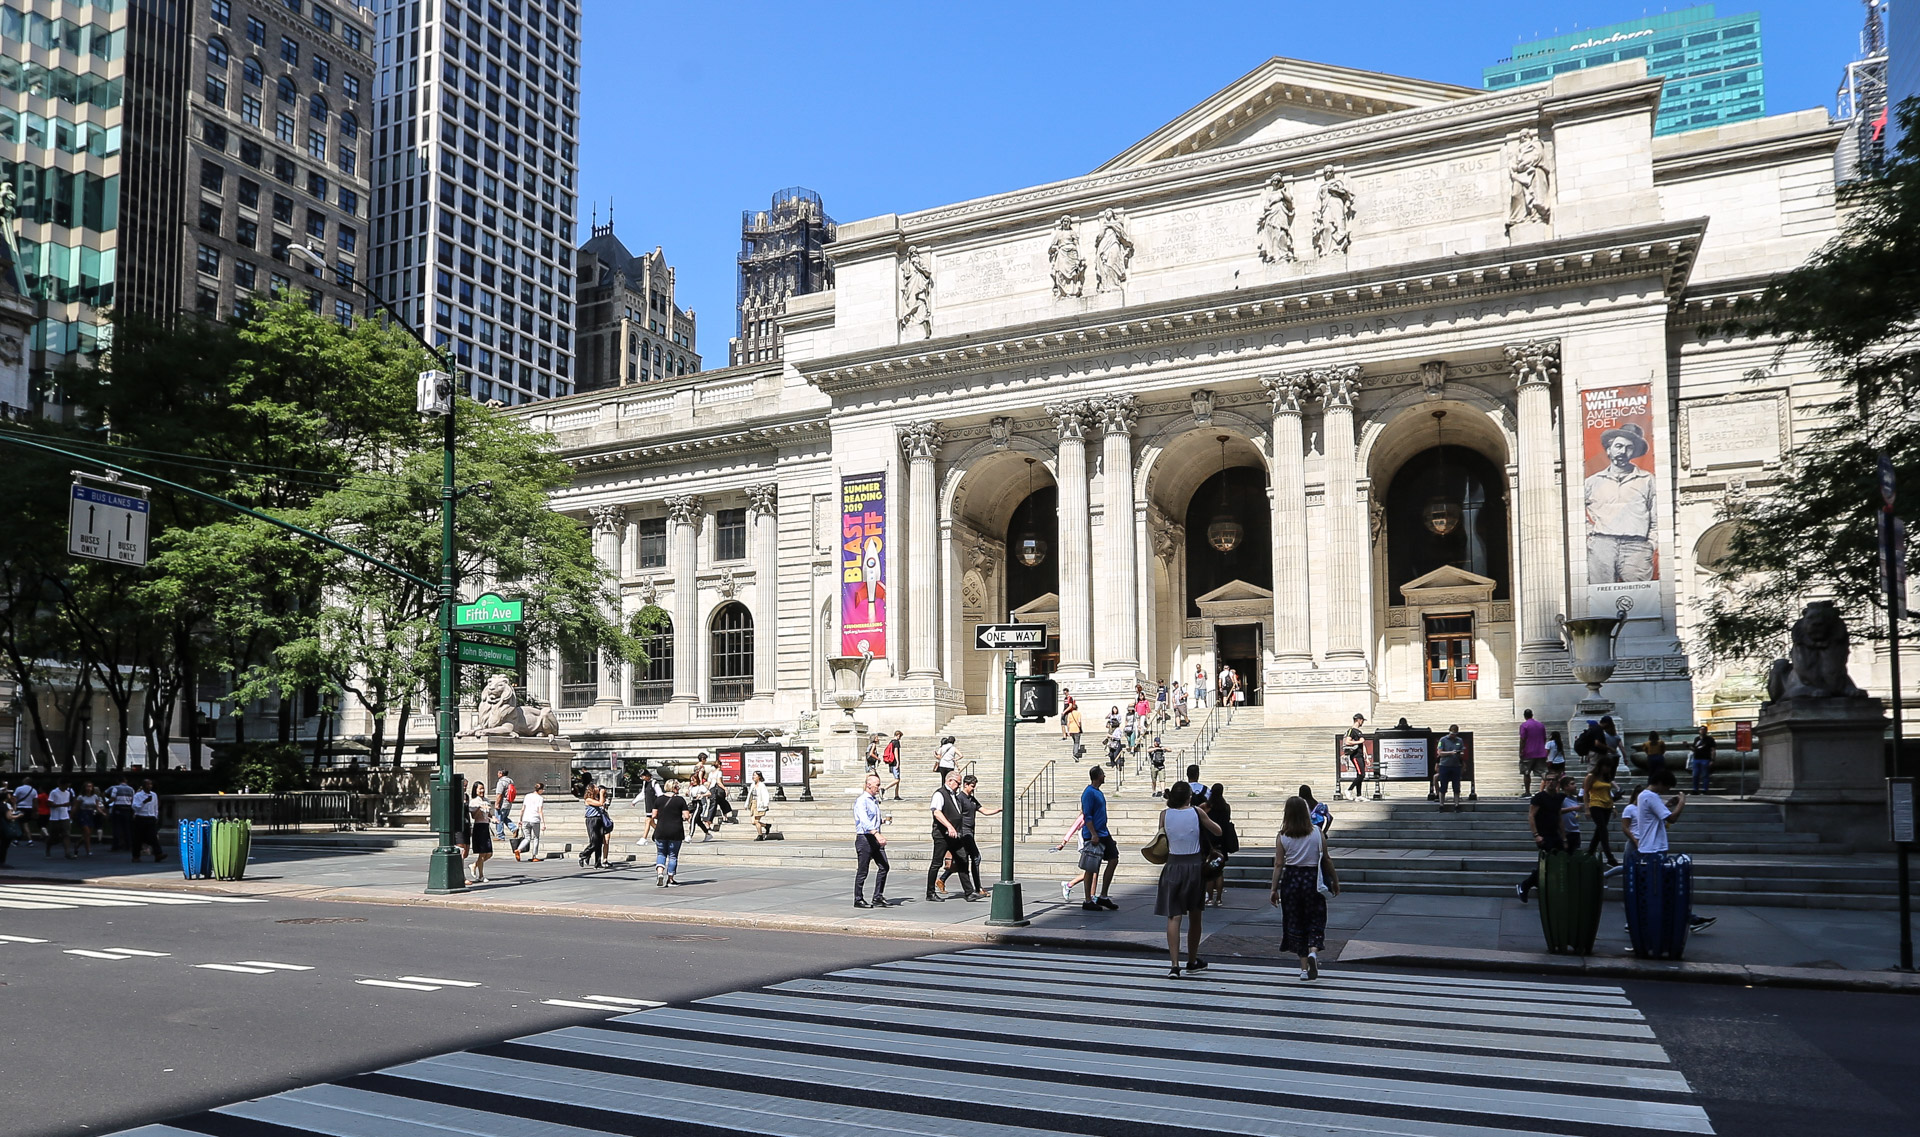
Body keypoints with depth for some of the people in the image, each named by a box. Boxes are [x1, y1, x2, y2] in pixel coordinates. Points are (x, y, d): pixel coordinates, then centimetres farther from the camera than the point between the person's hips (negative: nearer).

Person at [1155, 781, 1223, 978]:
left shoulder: (1165, 814, -2)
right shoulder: (1197, 812, -5)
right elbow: (1218, 832, 7)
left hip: (1173, 865, 0)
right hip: (1195, 865, 0)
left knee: (1173, 917, -1)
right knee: (1194, 916, 15)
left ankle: (1174, 965, -12)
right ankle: (1192, 961, 28)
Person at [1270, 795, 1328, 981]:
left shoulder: (1282, 837, -5)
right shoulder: (1317, 833, -4)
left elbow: (1278, 864, -4)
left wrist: (1274, 889, 2)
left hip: (1291, 878, 0)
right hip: (1313, 879, 0)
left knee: (1295, 922, 10)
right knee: (1315, 919, 11)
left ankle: (1304, 967, 10)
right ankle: (1313, 951, -18)